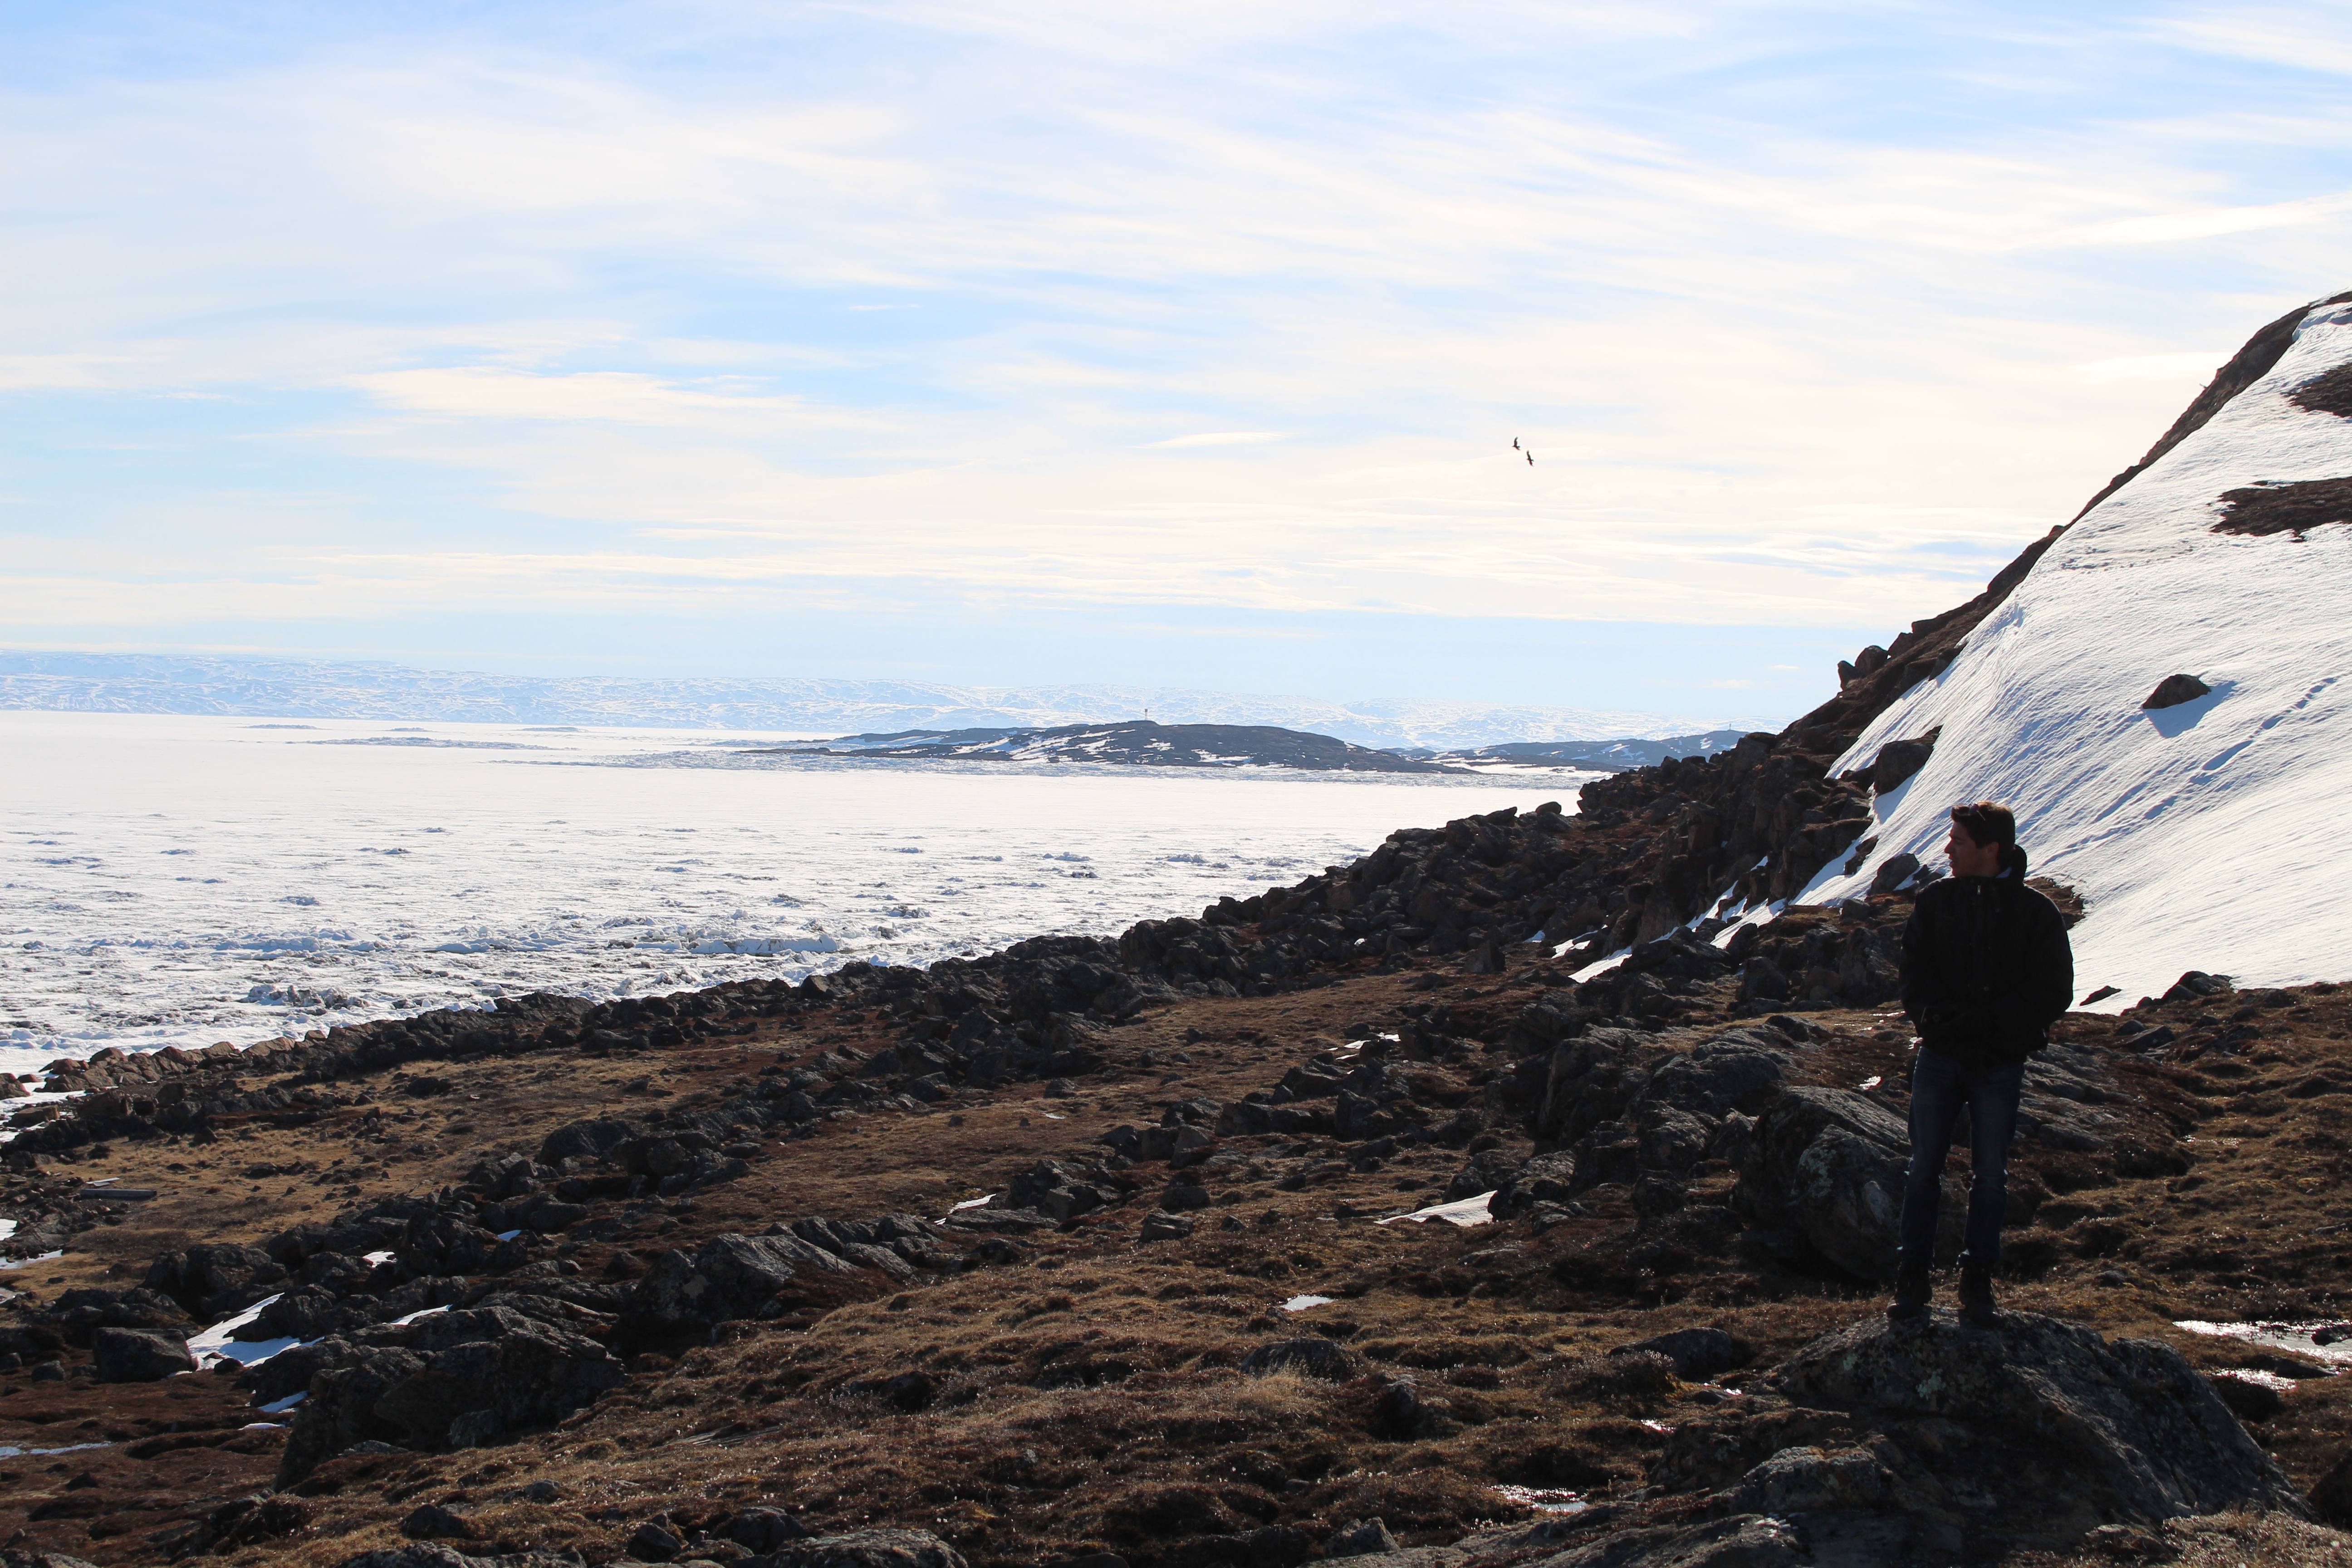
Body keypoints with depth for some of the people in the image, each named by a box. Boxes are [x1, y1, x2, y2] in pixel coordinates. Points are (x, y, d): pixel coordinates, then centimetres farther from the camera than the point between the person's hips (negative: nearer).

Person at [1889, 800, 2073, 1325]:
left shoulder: (2036, 914, -5)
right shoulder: (1935, 901, 3)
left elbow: (2053, 993, -7)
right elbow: (1915, 973, 6)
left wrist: (1988, 1022, -17)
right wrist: (1937, 1014, -15)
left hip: (2000, 1064, -2)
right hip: (1939, 1057, 2)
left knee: (1990, 1176, 6)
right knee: (1923, 1169, 4)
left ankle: (1978, 1281, 16)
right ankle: (1913, 1276, 11)